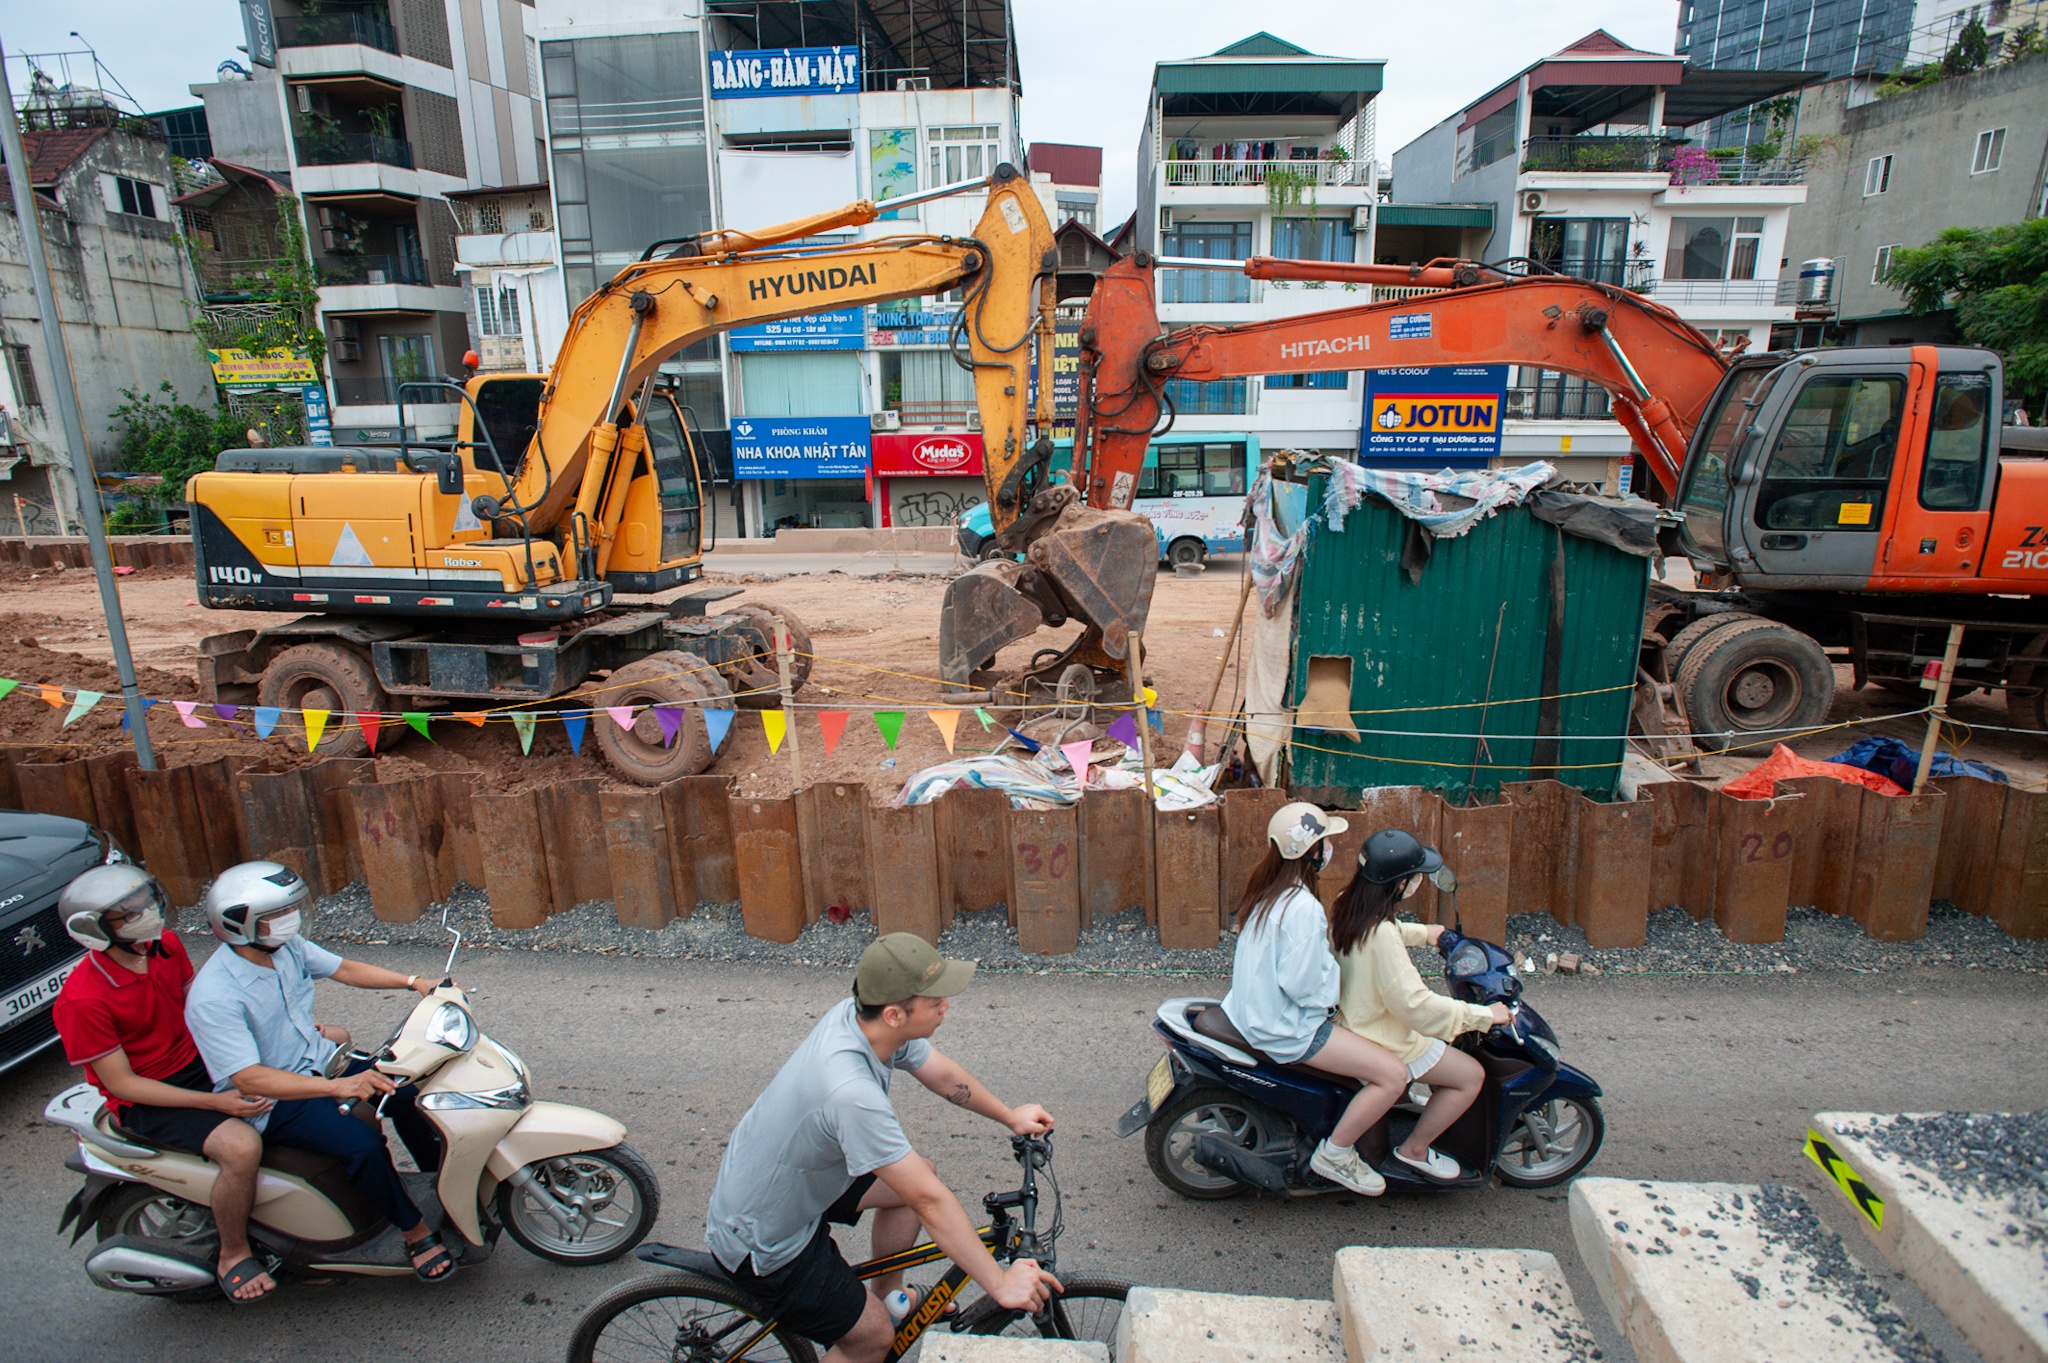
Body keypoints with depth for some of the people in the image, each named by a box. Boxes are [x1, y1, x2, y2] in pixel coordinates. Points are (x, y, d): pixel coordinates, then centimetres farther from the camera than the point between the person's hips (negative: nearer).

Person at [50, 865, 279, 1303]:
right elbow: (121, 1083, -19)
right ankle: (233, 1256, -4)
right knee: (241, 1146, -33)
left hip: (201, 1058, 7)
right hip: (146, 1100, -7)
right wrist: (215, 1102, -26)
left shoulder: (165, 944, -4)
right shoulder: (81, 1001, -24)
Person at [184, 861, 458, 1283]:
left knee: (407, 1093, -2)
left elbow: (345, 969, 8)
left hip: (318, 1060, 8)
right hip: (274, 1101, -8)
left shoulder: (286, 946, -6)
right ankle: (416, 1231, -6)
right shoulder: (213, 999, -28)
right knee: (363, 1143, -26)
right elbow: (248, 1078, -32)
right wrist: (337, 1087, -42)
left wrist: (414, 983, -3)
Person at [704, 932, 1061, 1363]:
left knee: (916, 1175, 15)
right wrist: (1000, 1284, -23)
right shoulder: (852, 1093, -40)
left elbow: (943, 1074, 2)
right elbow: (930, 1202, -32)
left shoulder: (859, 1014, -15)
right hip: (762, 1245, -8)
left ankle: (886, 1295, 35)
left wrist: (1010, 1116, 12)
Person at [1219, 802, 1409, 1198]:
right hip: (1286, 1028, -10)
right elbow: (1300, 983, -25)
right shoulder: (1303, 908, -25)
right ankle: (1335, 1153, 4)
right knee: (1393, 1075, -12)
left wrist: (1325, 943, 10)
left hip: (1253, 1011, 10)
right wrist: (1337, 964, -9)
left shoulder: (1268, 889, 4)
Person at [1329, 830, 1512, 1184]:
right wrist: (1485, 1015, -21)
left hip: (1355, 1017, 9)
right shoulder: (1381, 936, -34)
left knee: (1445, 1033, 26)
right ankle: (1415, 1149, 16)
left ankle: (1433, 1112, 40)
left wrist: (1422, 933, 30)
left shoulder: (1348, 905, -6)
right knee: (1471, 1075, 3)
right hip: (1380, 1043, -9)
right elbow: (1416, 1005, -31)